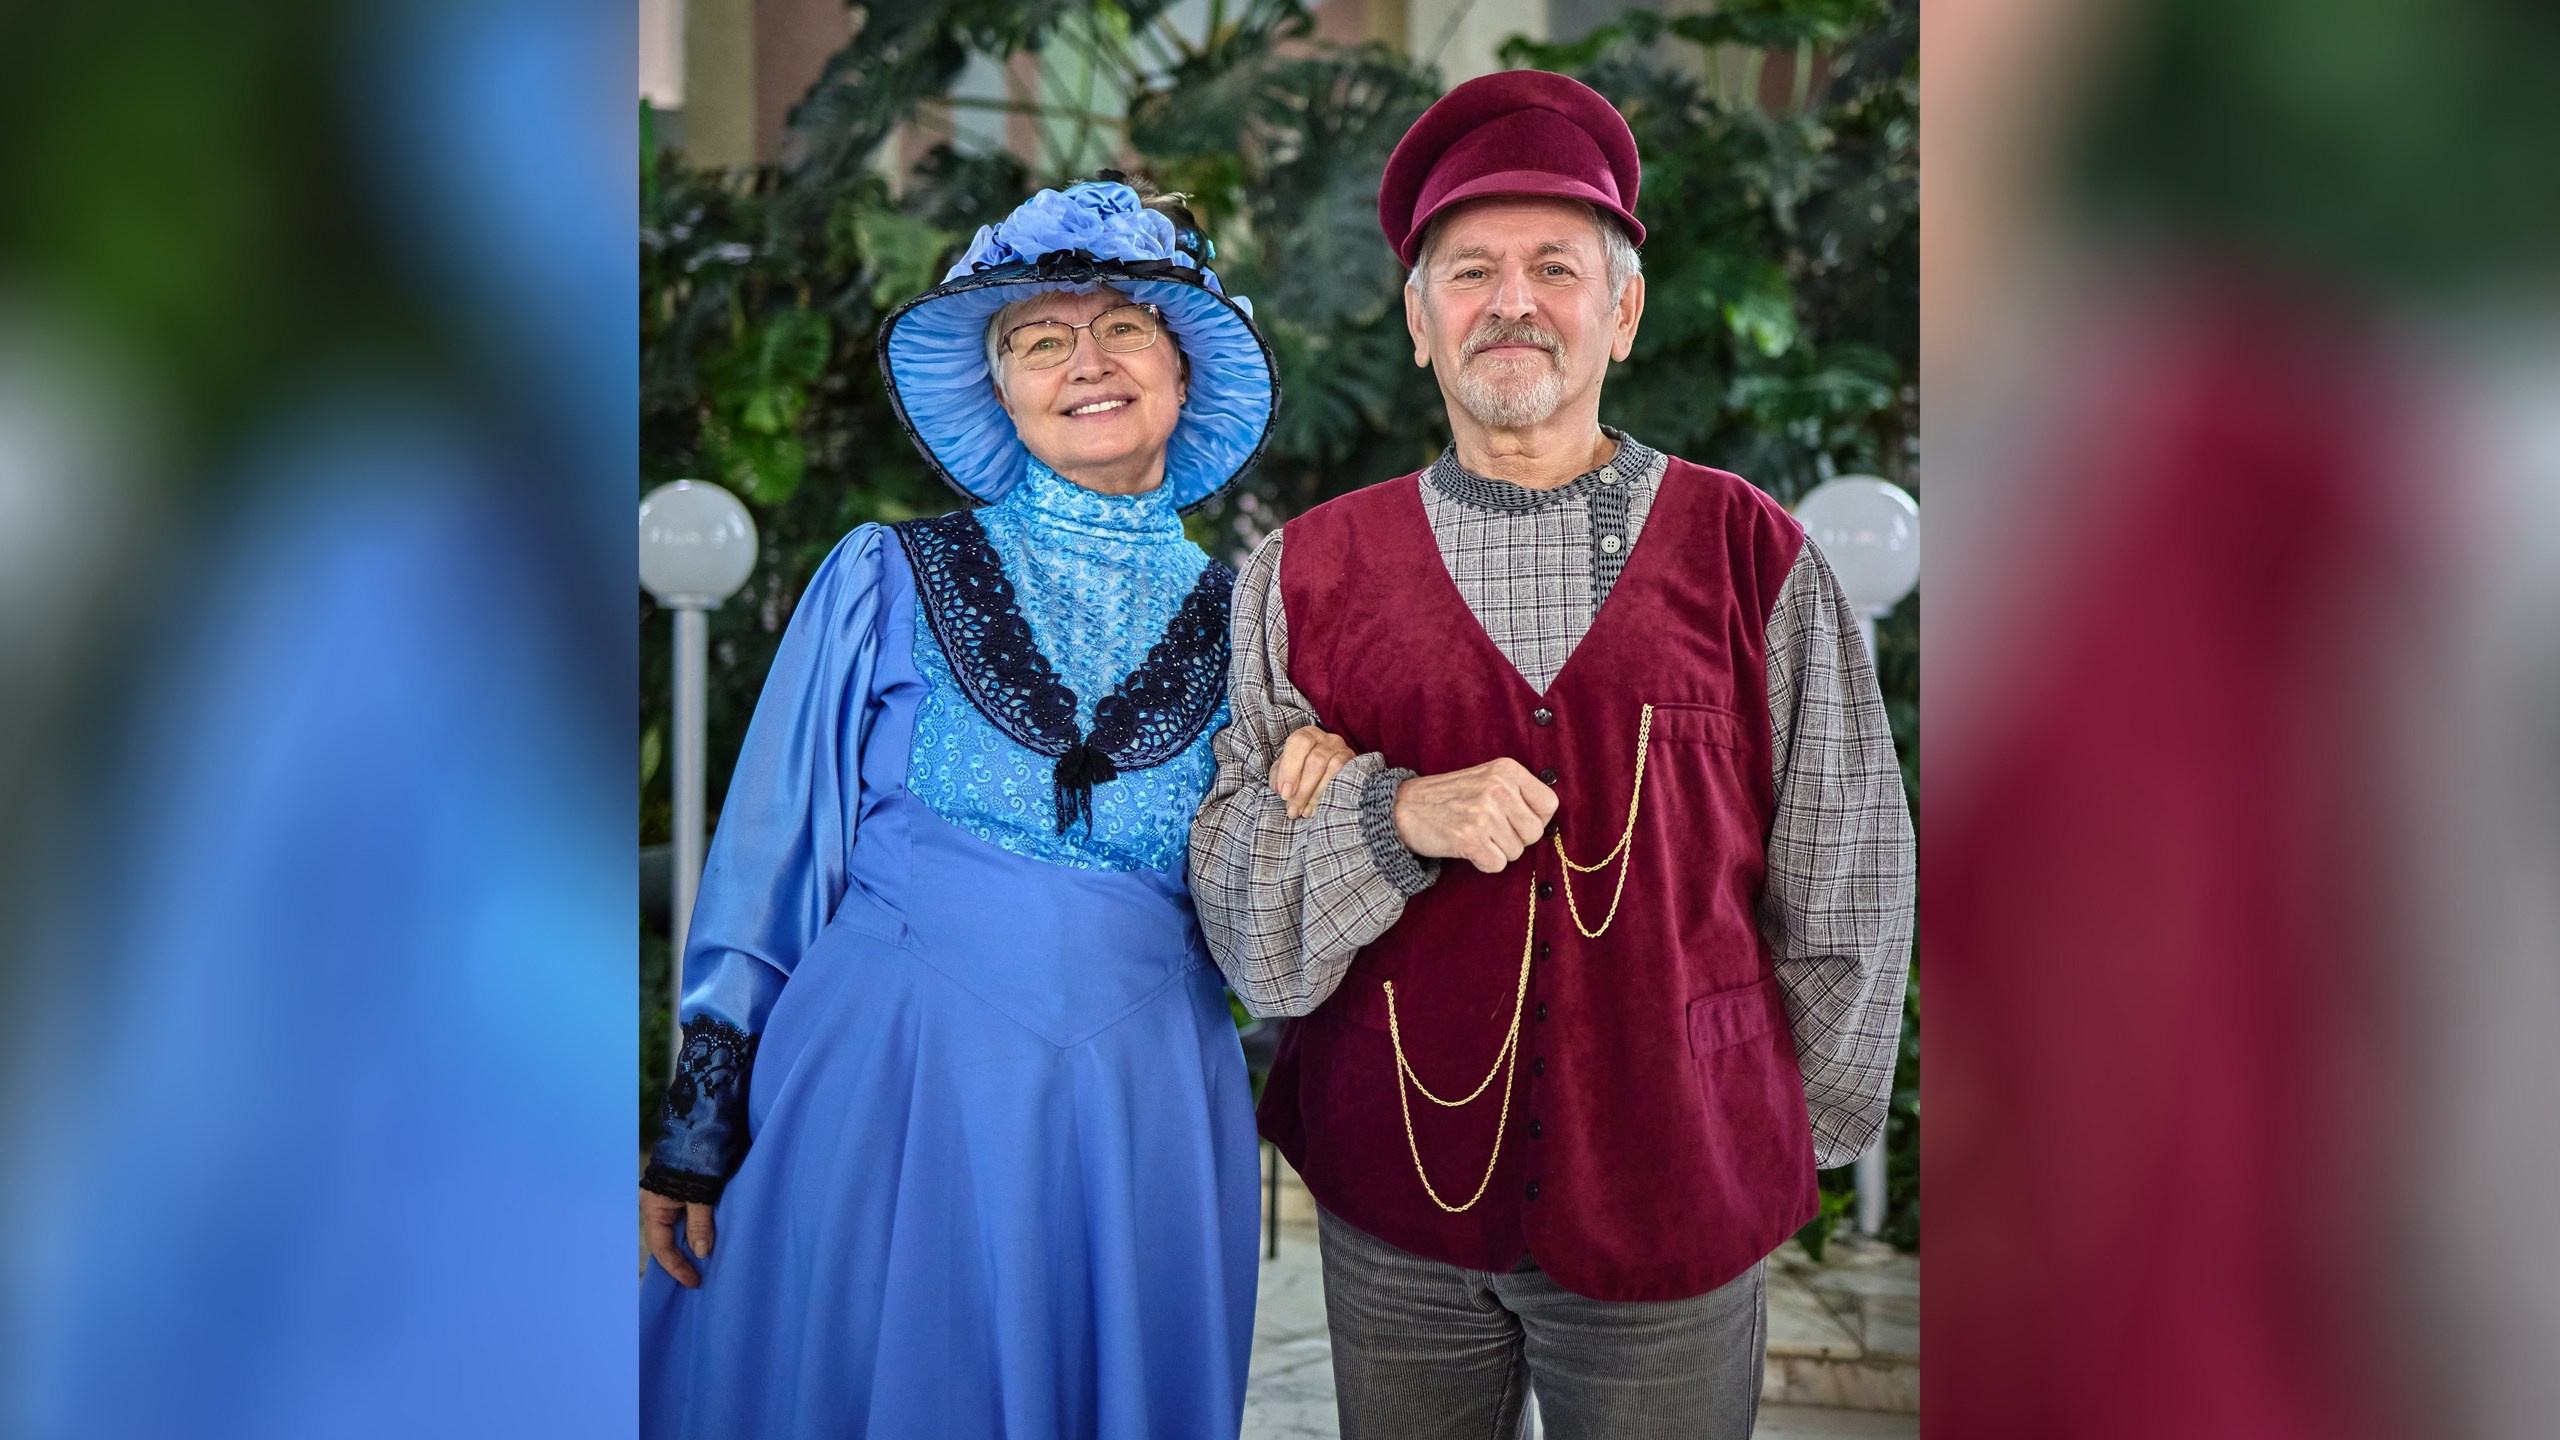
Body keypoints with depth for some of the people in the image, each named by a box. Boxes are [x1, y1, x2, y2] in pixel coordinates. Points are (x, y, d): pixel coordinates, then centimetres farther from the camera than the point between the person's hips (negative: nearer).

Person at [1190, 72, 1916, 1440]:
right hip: (1393, 1204, 1)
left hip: (1673, 1210, -1)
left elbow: (1847, 875, 5)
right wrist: (1394, 816, -20)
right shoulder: (1306, 574, 2)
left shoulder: (1751, 558, -2)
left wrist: (1789, 1132, 12)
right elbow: (1228, 879, -2)